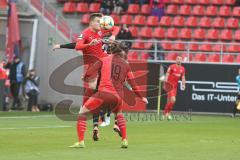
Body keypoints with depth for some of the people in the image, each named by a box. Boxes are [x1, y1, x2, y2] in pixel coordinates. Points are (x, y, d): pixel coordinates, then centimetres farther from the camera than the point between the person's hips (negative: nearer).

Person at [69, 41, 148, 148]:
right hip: (118, 96, 3)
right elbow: (133, 84, 15)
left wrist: (86, 78, 28)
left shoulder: (104, 60, 10)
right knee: (119, 114, 35)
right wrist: (141, 97, 26)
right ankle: (124, 140, 21)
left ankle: (81, 141, -2)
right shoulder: (126, 64, 15)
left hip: (104, 93, -3)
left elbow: (88, 74, 5)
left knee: (82, 113, 10)